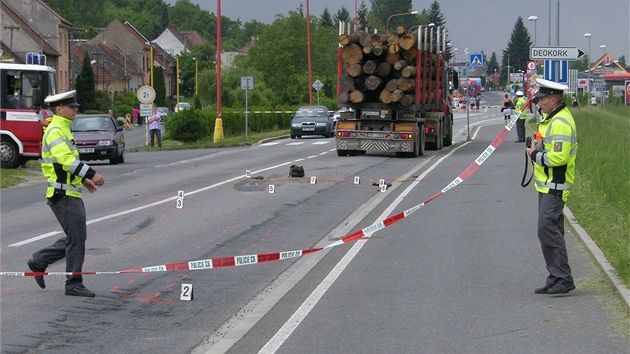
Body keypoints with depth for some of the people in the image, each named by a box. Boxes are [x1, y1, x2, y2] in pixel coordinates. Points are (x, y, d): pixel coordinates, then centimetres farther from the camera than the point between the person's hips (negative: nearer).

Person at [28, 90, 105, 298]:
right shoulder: (55, 131, -14)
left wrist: (83, 180, 22)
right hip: (63, 195, -10)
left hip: (70, 193, 10)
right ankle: (74, 284, 1)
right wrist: (91, 174, -29)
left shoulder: (63, 129, 19)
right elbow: (66, 159, -26)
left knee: (74, 238, 13)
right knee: (76, 238, -6)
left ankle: (39, 262, 23)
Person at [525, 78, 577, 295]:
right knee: (549, 230, 12)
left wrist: (535, 155, -12)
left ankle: (563, 279, -12)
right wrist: (538, 147, 6)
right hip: (546, 185, 11)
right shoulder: (551, 117, 16)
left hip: (554, 187, -11)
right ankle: (556, 278, 17)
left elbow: (558, 157, -26)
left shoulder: (561, 123, -19)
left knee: (548, 229, -15)